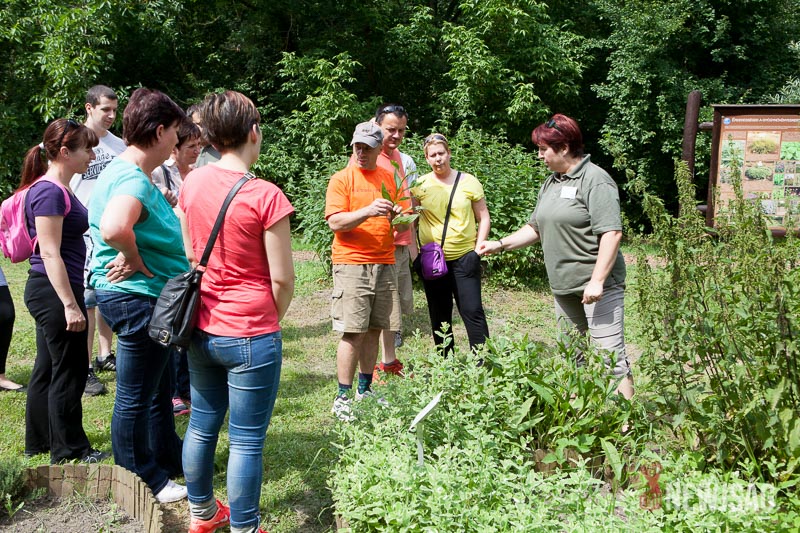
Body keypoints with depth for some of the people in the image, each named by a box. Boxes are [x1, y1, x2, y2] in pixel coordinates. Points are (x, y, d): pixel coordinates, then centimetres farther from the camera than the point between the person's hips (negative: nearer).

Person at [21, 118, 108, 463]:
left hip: (48, 293, 10)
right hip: (54, 292, -10)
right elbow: (49, 253, -22)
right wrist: (70, 305, -23)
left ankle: (38, 443, 29)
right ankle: (69, 451, 12)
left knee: (48, 368, 17)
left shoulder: (58, 189, 13)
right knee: (69, 371, 0)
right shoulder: (49, 191, -18)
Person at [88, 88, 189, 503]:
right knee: (136, 396, 5)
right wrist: (136, 261, -25)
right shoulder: (133, 180, -23)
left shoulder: (126, 171, 10)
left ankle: (168, 459, 40)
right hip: (138, 298, -11)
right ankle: (143, 482, 19)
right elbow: (113, 229, -43)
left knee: (157, 389, 23)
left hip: (143, 297, 11)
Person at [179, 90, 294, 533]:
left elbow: (190, 254, 10)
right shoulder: (265, 196, -18)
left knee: (202, 425, 20)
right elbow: (282, 278, -14)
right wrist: (272, 321, 3)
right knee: (246, 441, 5)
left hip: (201, 328, 7)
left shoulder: (193, 183, 0)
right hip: (250, 336, -6)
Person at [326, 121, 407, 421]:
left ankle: (365, 390, 19)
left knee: (374, 329, 8)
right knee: (353, 332, -7)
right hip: (352, 264, -5)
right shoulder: (342, 179, -2)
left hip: (384, 263, 5)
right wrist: (368, 211, -24)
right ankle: (342, 398, 1)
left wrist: (396, 215, -2)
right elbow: (335, 222, -11)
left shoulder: (388, 178, 14)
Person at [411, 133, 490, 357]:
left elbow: (484, 218, 5)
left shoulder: (468, 182, 0)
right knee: (439, 316, 10)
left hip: (464, 259, -1)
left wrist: (477, 249, -3)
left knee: (472, 311, -5)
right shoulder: (420, 185, 1)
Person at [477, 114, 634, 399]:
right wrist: (500, 244, 12)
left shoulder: (595, 180, -12)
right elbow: (536, 228, 23)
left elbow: (611, 233, -19)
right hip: (563, 286, 9)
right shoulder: (551, 183, 16)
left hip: (597, 286, -9)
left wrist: (597, 281, -24)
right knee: (574, 355, 14)